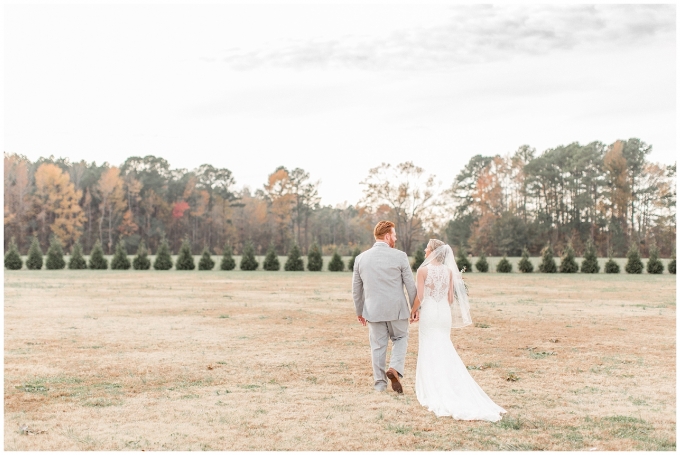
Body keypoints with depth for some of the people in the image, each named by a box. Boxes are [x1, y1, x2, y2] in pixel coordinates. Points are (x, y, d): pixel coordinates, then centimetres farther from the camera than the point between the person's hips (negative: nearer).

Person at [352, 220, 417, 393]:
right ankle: (395, 368, -3)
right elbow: (411, 285, -5)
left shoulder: (361, 258, 2)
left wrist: (359, 311, 20)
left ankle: (380, 383, 16)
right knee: (400, 338, 18)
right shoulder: (400, 256, -8)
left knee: (378, 346, 12)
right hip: (397, 309, -2)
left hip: (373, 309, 2)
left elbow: (356, 288, 9)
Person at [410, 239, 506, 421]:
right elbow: (450, 298, 5)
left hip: (428, 313, -4)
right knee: (445, 352, 13)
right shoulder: (449, 271, 3)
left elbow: (419, 296, -12)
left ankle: (432, 391, 4)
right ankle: (451, 390, 15)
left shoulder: (423, 270, -11)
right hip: (445, 313, 5)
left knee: (429, 351, 4)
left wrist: (414, 311, 4)